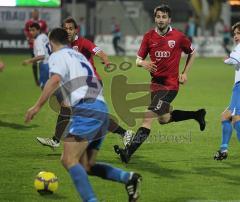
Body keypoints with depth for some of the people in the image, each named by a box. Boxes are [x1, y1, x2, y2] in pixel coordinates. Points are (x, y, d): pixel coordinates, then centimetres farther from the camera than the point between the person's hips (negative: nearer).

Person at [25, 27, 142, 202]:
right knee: (86, 165, 12)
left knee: (69, 160, -15)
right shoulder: (79, 56, 30)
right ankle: (128, 178, -4)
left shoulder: (58, 55, 6)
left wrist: (38, 106, -13)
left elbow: (55, 80, -14)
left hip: (87, 110, -8)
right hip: (102, 110, 8)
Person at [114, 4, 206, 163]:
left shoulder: (178, 37, -7)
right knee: (164, 119, 22)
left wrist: (185, 73, 3)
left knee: (149, 117, -16)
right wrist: (143, 63, -19)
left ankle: (128, 153, -19)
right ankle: (197, 114, 42)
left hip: (170, 85, -6)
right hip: (155, 83, 6)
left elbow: (192, 53, 11)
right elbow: (138, 59, 4)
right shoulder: (149, 36, 1)